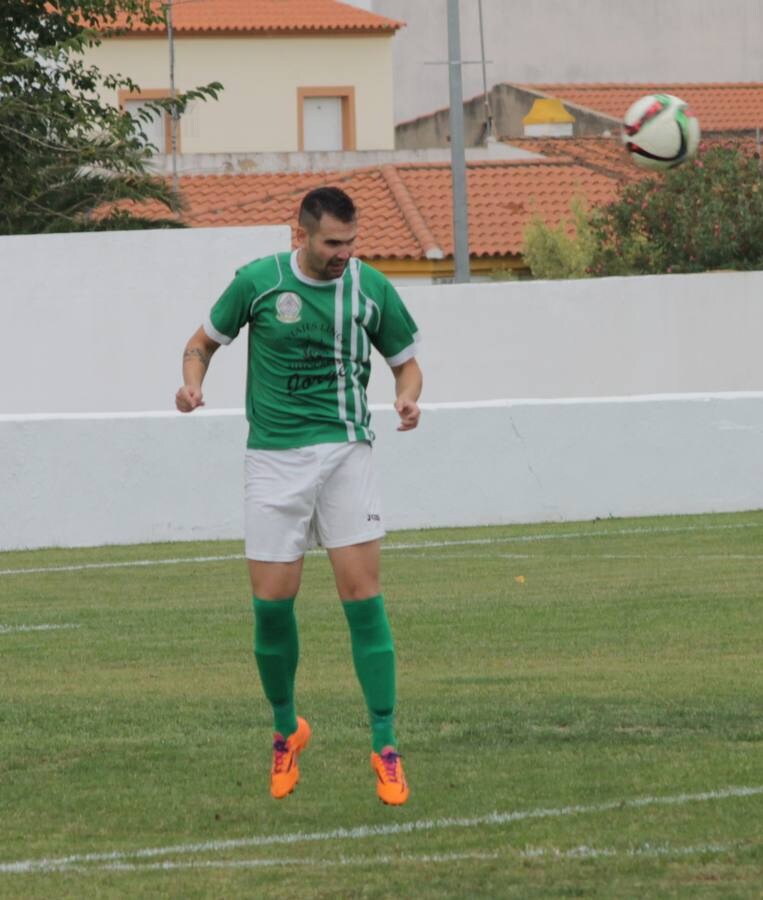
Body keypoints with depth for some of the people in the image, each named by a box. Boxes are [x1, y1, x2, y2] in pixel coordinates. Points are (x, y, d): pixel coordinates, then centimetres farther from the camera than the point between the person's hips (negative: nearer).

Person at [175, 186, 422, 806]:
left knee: (362, 593, -10)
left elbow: (406, 360, 14)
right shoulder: (257, 282, -3)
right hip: (274, 457, 0)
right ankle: (286, 731, 22)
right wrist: (193, 382, -9)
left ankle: (386, 747, -6)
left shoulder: (371, 288, 0)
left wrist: (408, 397, -8)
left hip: (345, 451, 0)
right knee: (272, 601, -2)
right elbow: (204, 342, 12)